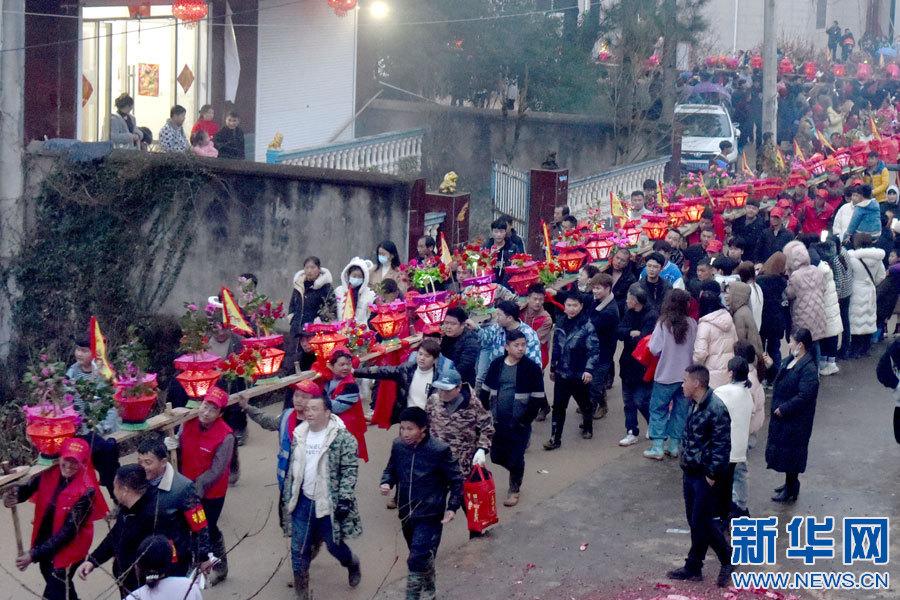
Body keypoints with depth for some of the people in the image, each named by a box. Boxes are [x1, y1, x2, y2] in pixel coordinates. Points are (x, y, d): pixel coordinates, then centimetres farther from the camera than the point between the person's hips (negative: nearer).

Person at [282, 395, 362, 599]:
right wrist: (287, 497, 13)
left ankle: (352, 564, 46)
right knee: (298, 550, 4)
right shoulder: (299, 435, 4)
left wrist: (345, 499, -20)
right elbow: (293, 469, 13)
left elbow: (349, 471, -15)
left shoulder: (342, 437, -14)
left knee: (334, 546, 12)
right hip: (303, 502, 5)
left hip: (330, 504, -5)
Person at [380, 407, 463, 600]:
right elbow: (391, 469, 13)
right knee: (424, 557, 23)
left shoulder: (439, 450, -17)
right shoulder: (398, 446, -4)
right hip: (406, 513, 5)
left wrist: (452, 507, -14)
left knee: (417, 560, -14)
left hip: (430, 516, -5)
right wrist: (386, 483, -8)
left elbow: (456, 481, -7)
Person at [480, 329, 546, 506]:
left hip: (519, 424, -4)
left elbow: (538, 398, -8)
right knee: (497, 456, 9)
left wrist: (526, 420, -11)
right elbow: (485, 391, 10)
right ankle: (516, 474, 38)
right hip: (498, 421, 4)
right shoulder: (496, 364, 1)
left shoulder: (532, 368, -9)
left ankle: (514, 488, 25)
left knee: (516, 457, 2)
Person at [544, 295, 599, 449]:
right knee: (558, 406, 1)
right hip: (561, 373, 4)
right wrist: (552, 368, 17)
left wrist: (589, 370, -24)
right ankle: (555, 438, 4)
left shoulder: (587, 325, -13)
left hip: (580, 374, -4)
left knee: (584, 403, 15)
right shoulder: (561, 323, 4)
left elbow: (593, 350, -15)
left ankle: (587, 428, 39)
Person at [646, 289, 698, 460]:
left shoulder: (663, 324, -15)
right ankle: (675, 446, 19)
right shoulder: (692, 324, -7)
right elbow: (696, 349, 2)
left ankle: (657, 447, 4)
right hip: (687, 374, 3)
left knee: (658, 409, 8)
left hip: (666, 375, -3)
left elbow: (655, 350, -14)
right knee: (680, 410, 15)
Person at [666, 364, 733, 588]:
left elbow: (722, 445, -21)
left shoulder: (716, 409, -21)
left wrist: (712, 475, -18)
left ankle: (728, 560, 14)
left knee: (701, 523, -2)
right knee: (696, 521, 14)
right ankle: (693, 568, 21)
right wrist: (686, 464, 15)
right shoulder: (695, 405, 6)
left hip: (706, 476, -8)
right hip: (690, 473, 8)